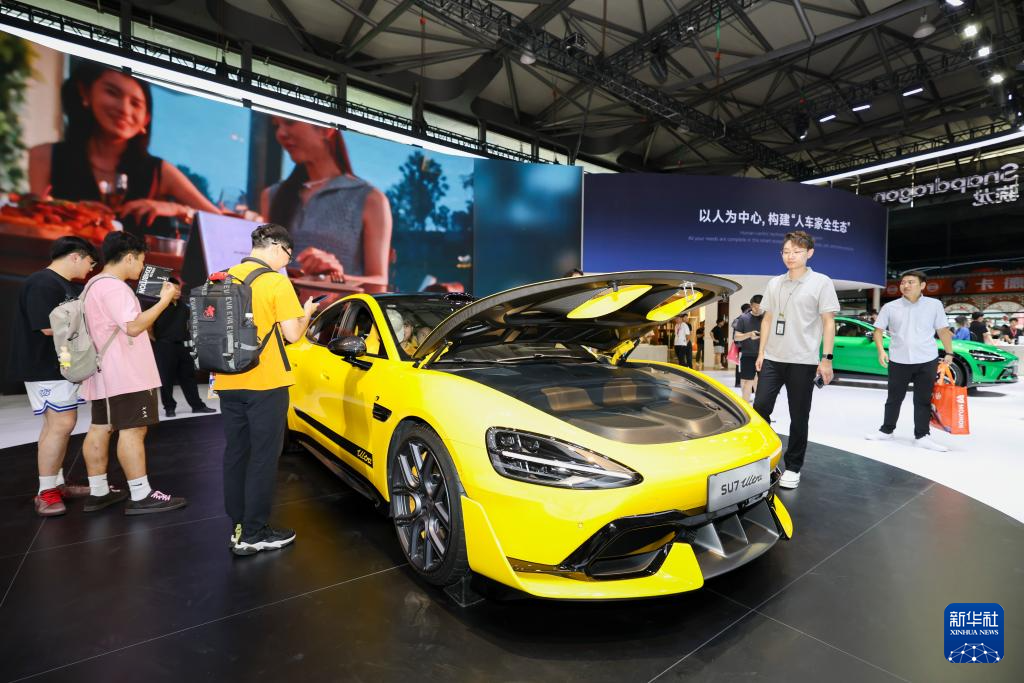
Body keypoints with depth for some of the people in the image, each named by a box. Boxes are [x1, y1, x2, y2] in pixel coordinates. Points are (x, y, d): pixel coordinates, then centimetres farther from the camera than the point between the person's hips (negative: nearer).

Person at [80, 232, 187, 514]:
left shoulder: (95, 285, 18)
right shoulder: (114, 287, -16)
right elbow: (134, 326, -23)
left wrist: (153, 301, 17)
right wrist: (164, 300, -17)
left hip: (105, 372, 11)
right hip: (125, 373, -11)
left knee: (100, 428, 13)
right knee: (133, 430, -9)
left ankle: (98, 492, 22)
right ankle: (141, 496, -6)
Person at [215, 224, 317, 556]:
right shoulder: (276, 282, -10)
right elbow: (292, 334, -12)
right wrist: (306, 312, 7)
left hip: (228, 382, 7)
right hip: (265, 383, -6)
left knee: (235, 453, 13)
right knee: (263, 457, 2)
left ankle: (238, 526, 23)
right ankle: (254, 534, 9)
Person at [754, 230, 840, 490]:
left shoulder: (821, 283, -1)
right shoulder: (774, 283, 11)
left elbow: (828, 323, -3)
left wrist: (827, 358, -10)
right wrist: (761, 352, 9)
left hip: (803, 361, -4)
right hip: (772, 359, 4)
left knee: (798, 418, 5)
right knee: (760, 408, 0)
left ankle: (793, 468, 17)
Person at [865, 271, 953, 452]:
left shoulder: (934, 304, 2)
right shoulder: (890, 307, 1)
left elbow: (943, 330, 8)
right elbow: (878, 330, 5)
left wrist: (949, 353, 5)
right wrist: (881, 350, -9)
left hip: (927, 360, 0)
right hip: (898, 361, 0)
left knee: (924, 400, 5)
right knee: (894, 398, 10)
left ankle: (922, 436, 13)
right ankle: (886, 430, 21)